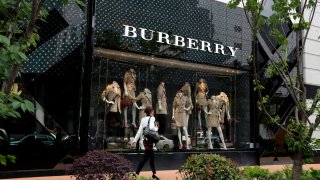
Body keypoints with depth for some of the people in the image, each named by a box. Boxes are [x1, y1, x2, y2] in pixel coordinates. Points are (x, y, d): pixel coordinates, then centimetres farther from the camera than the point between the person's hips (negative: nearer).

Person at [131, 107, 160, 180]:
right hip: (149, 140, -8)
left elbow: (139, 131, 11)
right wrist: (156, 128, -7)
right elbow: (151, 127, -28)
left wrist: (135, 140, 11)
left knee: (152, 157, 15)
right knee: (145, 158, -3)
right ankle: (136, 173, -2)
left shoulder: (143, 119, 12)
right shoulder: (152, 118, -10)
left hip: (145, 140, 8)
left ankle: (154, 174, 22)